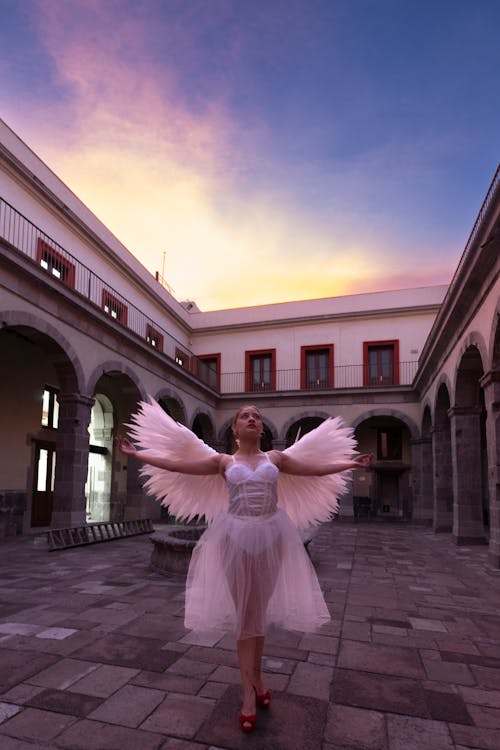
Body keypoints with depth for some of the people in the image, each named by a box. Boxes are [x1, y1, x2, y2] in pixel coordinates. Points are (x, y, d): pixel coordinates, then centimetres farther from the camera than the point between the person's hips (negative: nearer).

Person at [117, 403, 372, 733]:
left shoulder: (276, 458, 6)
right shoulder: (223, 461, 2)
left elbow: (316, 468, 9)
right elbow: (176, 464, 1)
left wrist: (352, 463, 10)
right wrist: (137, 454, 0)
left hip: (270, 535, 1)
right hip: (237, 536, -1)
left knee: (259, 610, 13)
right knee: (245, 613, 5)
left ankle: (256, 678, 33)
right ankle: (249, 694, 15)